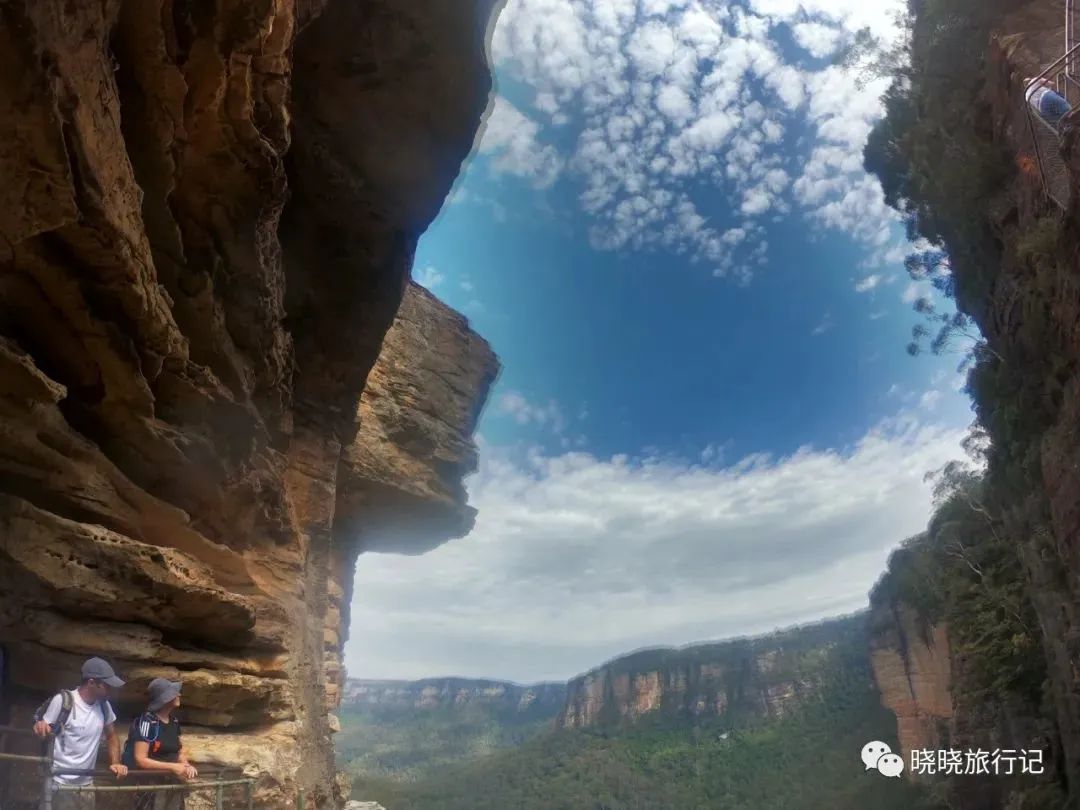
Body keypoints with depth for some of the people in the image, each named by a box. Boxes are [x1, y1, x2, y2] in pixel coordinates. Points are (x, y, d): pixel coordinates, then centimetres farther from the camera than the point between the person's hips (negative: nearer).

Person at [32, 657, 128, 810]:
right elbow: (42, 730, -6)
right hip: (61, 783, -5)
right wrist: (40, 727, -29)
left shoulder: (104, 705, 3)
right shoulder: (63, 701, -12)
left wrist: (115, 763, -1)